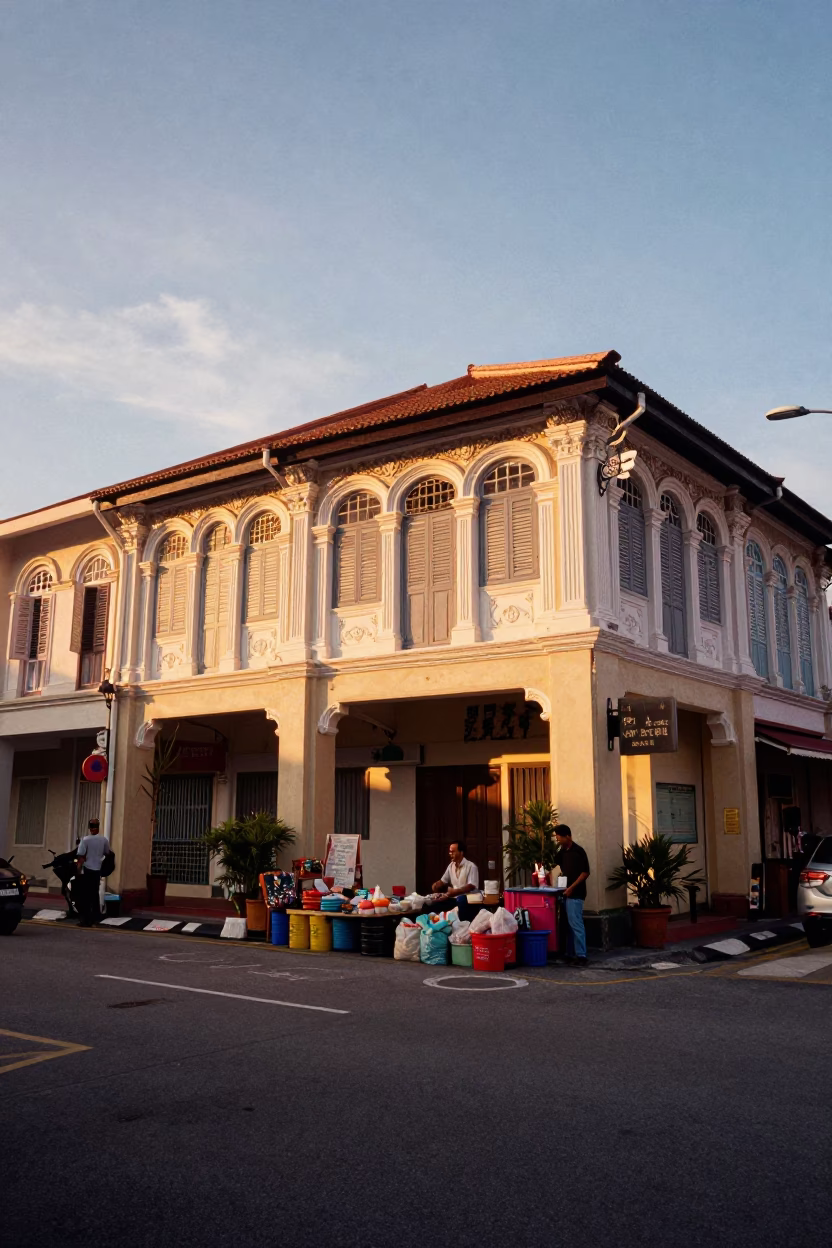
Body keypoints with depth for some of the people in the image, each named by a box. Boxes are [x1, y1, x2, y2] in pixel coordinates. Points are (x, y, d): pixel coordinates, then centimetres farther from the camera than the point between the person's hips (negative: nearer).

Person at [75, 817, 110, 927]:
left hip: (86, 870, -4)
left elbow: (81, 856, -14)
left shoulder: (85, 839, -13)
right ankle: (95, 917, 18)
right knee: (95, 894, 16)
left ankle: (85, 919, 1)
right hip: (97, 870, 4)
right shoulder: (104, 840, -1)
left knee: (85, 895, 2)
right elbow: (107, 853, 11)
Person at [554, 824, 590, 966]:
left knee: (576, 924, -8)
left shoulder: (578, 851, -12)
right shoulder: (562, 851, 12)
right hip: (566, 893, 8)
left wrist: (572, 887, -19)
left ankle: (582, 956, -6)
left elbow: (585, 872, -16)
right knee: (572, 924, 10)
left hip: (575, 894, -8)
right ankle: (577, 954, 15)